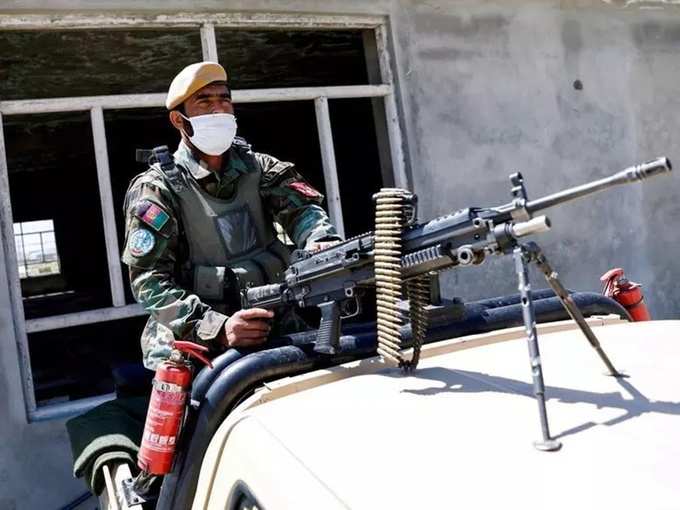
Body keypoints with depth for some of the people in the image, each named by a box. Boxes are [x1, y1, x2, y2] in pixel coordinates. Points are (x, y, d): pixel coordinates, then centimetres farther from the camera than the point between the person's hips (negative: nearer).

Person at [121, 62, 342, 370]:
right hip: (195, 347, -3)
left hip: (274, 331, 3)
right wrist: (218, 328, -25)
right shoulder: (157, 189, -3)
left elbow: (301, 207, -5)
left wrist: (321, 240, -30)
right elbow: (150, 281, -11)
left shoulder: (258, 168, 10)